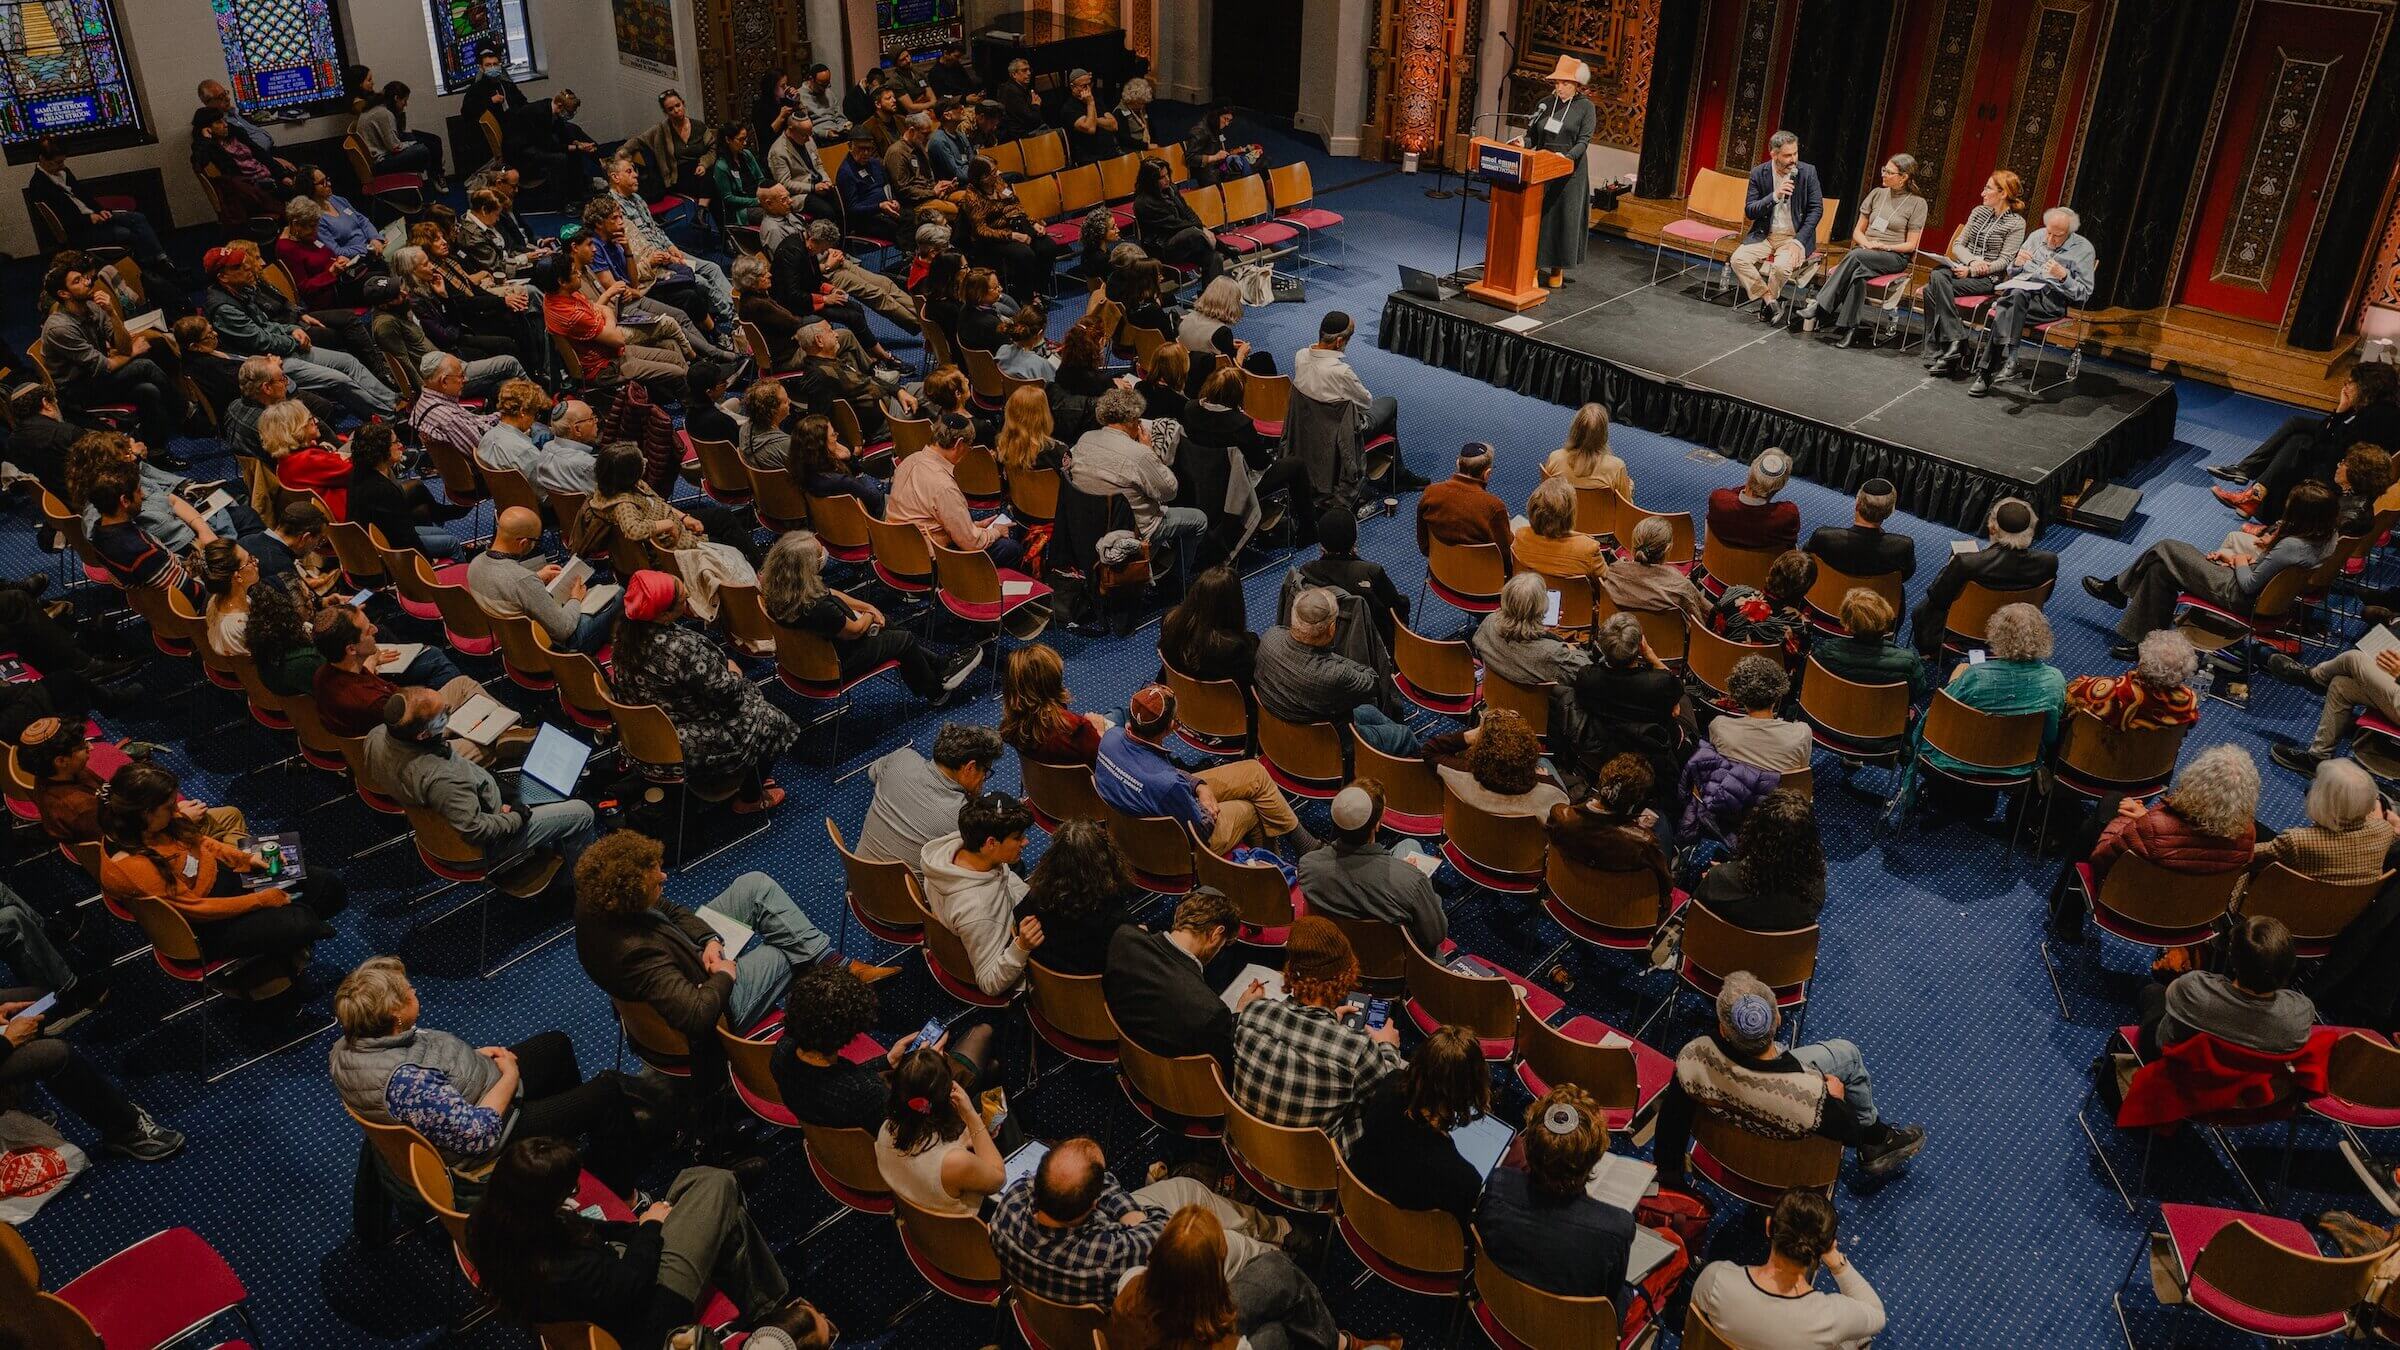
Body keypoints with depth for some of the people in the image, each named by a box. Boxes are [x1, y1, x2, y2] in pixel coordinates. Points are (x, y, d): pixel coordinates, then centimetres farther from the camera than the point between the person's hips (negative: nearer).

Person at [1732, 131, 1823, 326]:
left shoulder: (1807, 172, -4)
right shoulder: (1759, 173, -1)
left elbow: (1816, 209, -3)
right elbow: (1749, 212, -4)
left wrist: (1799, 242, -14)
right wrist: (1775, 196, -21)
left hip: (1794, 237, -3)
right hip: (1764, 235, 3)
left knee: (1781, 266, -32)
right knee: (1738, 259, -23)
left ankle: (1768, 303, -2)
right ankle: (1773, 303, -13)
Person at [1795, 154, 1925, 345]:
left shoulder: (1917, 203, 2)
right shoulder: (1877, 194, 14)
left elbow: (1911, 245, 0)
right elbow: (1858, 231, 15)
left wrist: (1885, 247, -16)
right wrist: (1867, 244, -7)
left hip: (1894, 256, -3)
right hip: (1865, 253, 3)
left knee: (1855, 255, -35)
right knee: (1858, 274, -35)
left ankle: (1820, 306, -38)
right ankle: (1852, 327, -39)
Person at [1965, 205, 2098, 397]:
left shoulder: (2083, 249, 6)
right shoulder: (2037, 237, 18)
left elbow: (2084, 293, 1)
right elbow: (2011, 273, 23)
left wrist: (2063, 276, -15)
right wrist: (2017, 263, 0)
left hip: (2051, 298, -4)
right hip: (2020, 289, 4)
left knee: (2017, 295, -37)